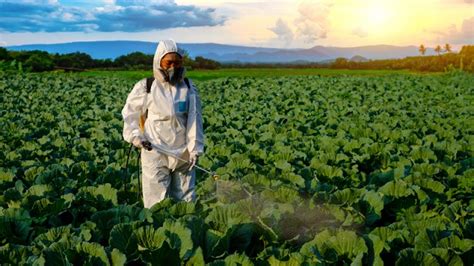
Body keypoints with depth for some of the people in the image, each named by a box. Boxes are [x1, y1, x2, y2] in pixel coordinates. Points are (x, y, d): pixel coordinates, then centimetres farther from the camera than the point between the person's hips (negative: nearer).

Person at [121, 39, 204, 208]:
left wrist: (195, 149, -5)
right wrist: (135, 135, -6)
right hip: (155, 154, -2)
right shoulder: (145, 87, -2)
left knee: (186, 201, 10)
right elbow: (129, 113, 9)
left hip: (183, 155, 2)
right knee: (157, 204, 1)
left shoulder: (189, 88, 3)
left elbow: (195, 120, 2)